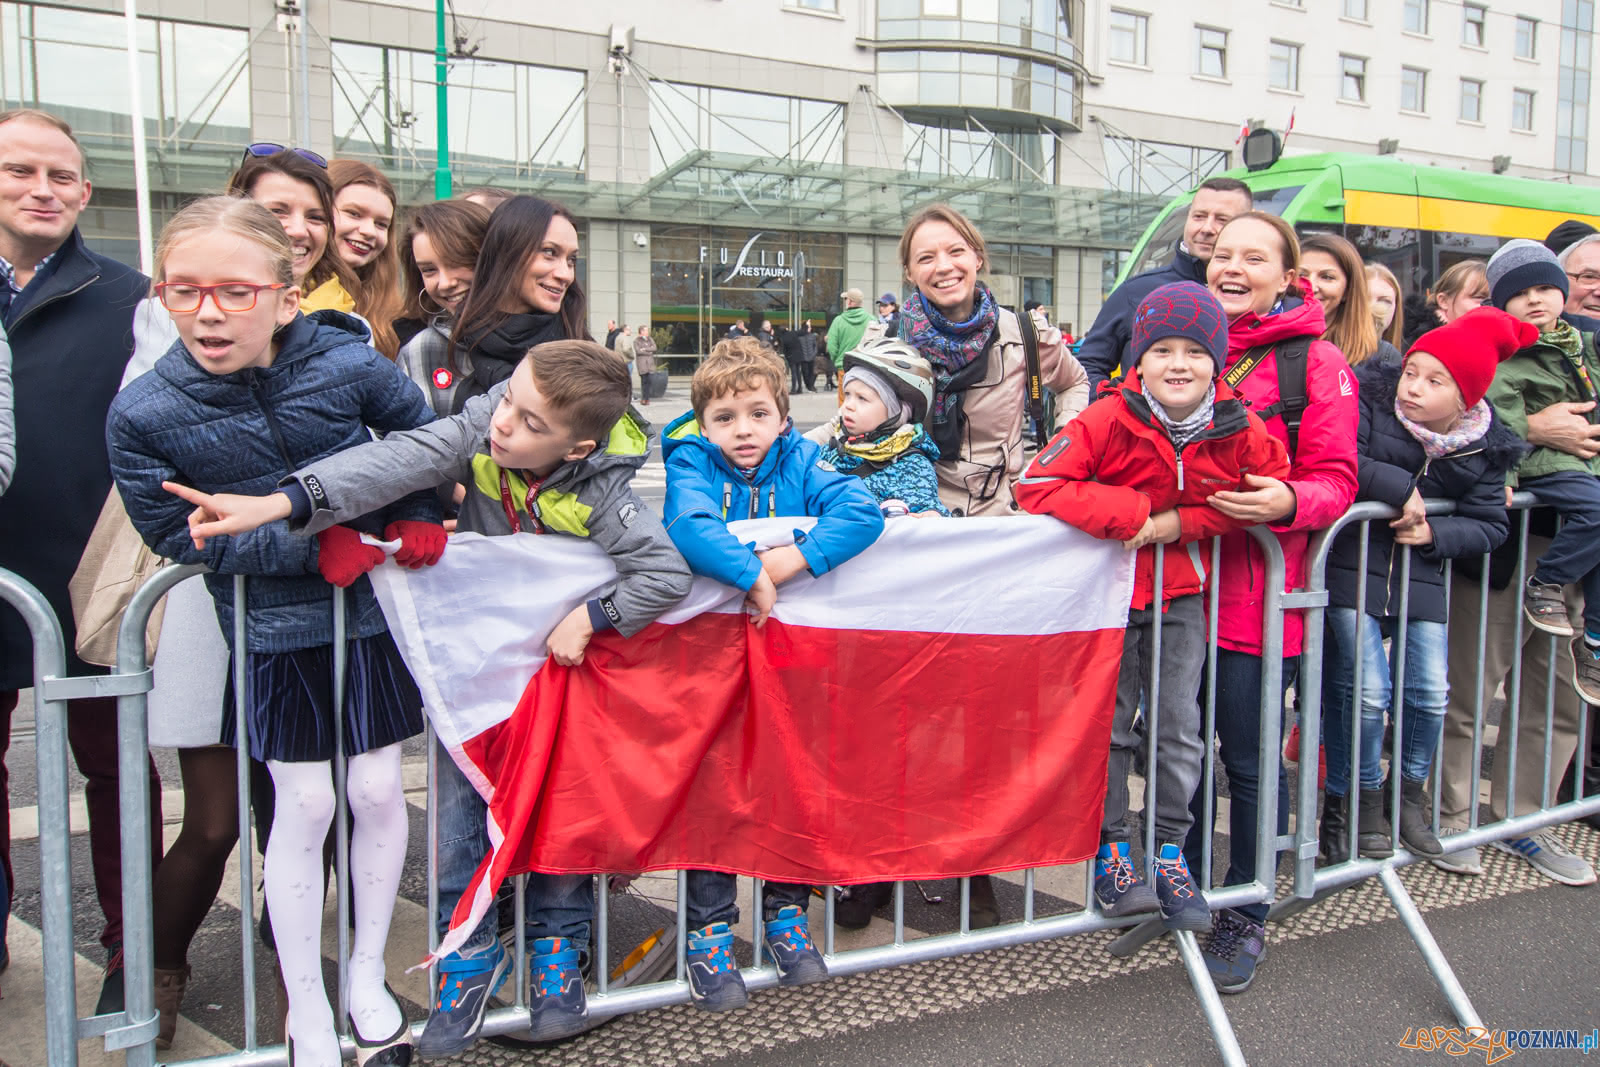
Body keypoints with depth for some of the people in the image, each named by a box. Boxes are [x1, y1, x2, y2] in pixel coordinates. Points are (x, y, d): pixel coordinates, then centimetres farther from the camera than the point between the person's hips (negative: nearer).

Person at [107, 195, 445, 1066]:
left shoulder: (350, 365, -16)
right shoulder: (141, 415, -17)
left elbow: (421, 431, 4)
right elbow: (178, 534, -10)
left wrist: (420, 515, -5)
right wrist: (311, 547, -17)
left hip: (372, 607, 1)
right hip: (273, 625, -1)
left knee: (378, 791, 6)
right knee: (303, 807, 3)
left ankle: (368, 976, 29)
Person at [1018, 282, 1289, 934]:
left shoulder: (1240, 432, -9)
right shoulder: (1108, 422, -19)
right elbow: (1037, 485, -24)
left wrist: (1178, 523, -13)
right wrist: (1134, 513, -28)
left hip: (1181, 591, 3)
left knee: (1180, 727, 6)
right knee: (1111, 726, 4)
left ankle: (1170, 850, 21)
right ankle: (1110, 850, 18)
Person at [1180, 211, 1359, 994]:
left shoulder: (1315, 363, -3)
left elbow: (1336, 482, -6)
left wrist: (1286, 501, -26)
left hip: (1259, 590, -4)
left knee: (1251, 760, 5)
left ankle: (1245, 915, 23)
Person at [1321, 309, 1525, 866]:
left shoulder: (1483, 446, 1)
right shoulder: (1368, 401, -11)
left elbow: (1490, 525, 5)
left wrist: (1434, 532, -12)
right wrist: (1399, 487, -21)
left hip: (1420, 574, 4)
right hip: (1352, 564, -4)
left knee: (1429, 692, 3)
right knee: (1366, 689, -9)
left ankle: (1410, 792, 29)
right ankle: (1361, 799, 13)